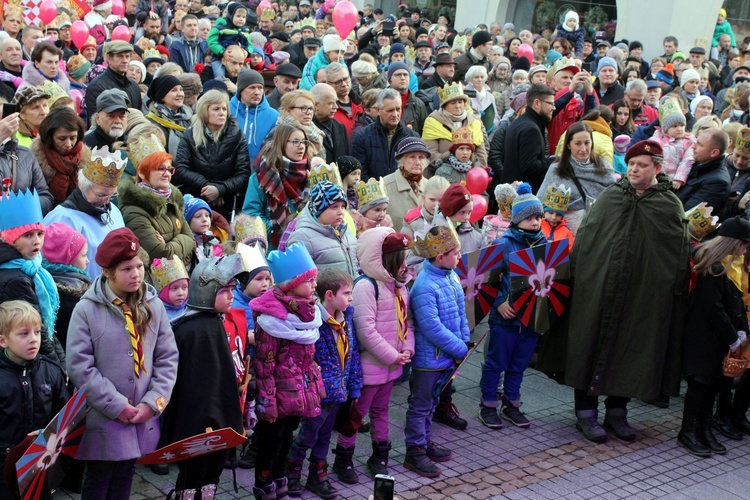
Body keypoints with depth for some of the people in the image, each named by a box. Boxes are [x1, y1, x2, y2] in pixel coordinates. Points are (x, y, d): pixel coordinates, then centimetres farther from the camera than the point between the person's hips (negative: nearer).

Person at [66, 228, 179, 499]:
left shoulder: (154, 306, 2)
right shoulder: (87, 310, -10)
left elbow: (168, 358, 3)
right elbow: (80, 367, -13)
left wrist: (153, 402, -8)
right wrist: (117, 406, -14)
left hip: (141, 417, 3)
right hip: (102, 418, -3)